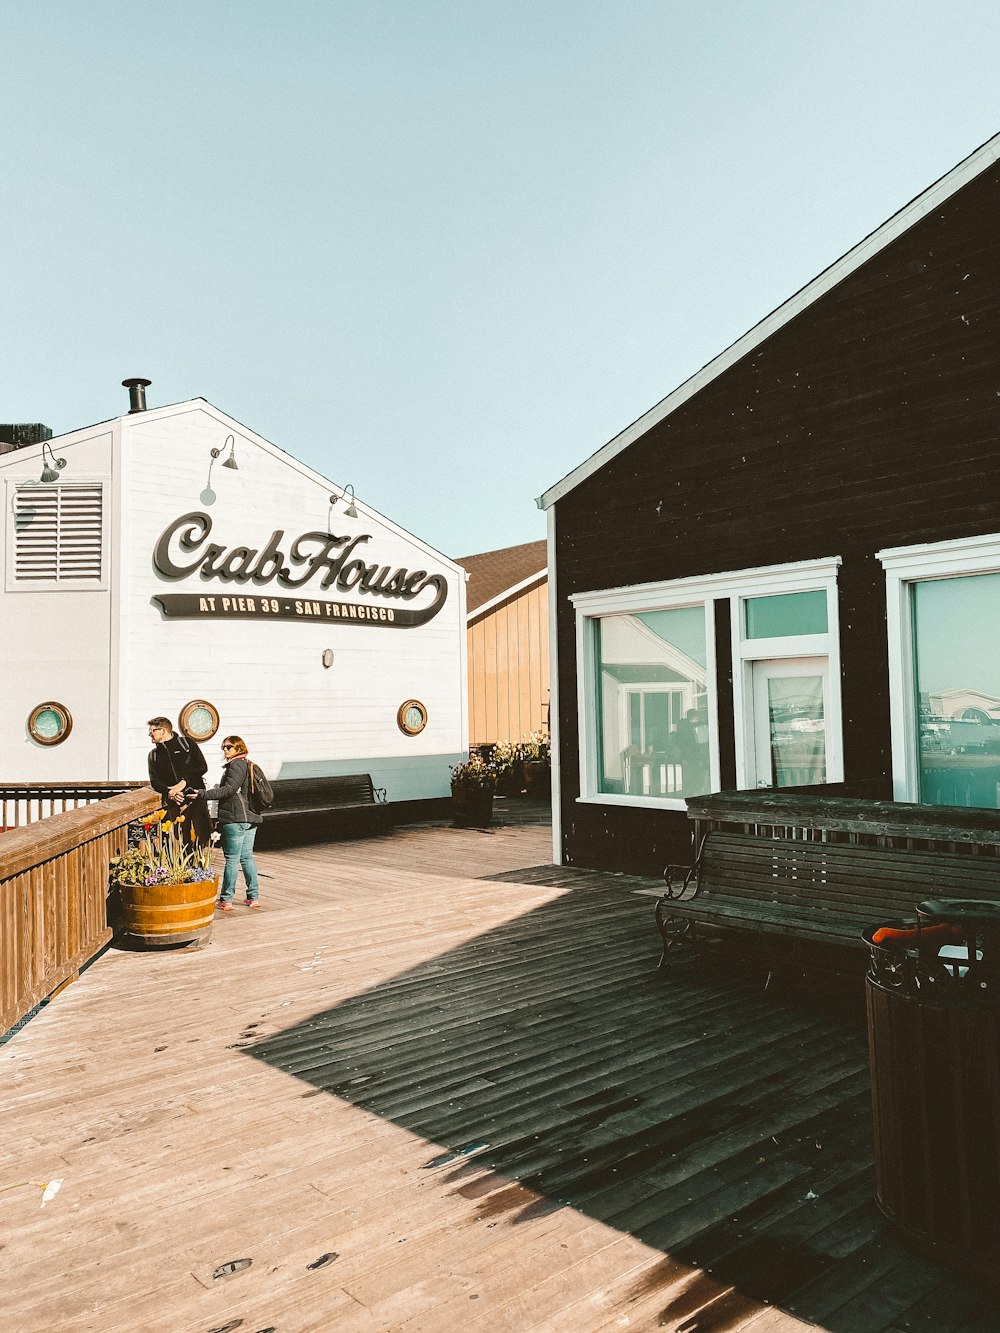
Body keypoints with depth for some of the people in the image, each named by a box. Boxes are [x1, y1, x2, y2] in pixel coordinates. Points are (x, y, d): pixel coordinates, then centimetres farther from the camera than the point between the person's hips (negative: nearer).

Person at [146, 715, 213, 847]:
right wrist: (168, 792, -9)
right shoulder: (154, 754, 20)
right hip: (173, 803, 3)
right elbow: (154, 781, 11)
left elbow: (202, 767, 0)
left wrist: (184, 782, -12)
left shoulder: (187, 743, 8)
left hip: (195, 796, -3)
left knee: (204, 834, -15)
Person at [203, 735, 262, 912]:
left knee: (232, 859, -4)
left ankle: (226, 900, 1)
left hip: (235, 819, -9)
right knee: (247, 857, 11)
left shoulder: (236, 765, -10)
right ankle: (254, 897, 13)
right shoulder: (248, 765, 19)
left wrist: (205, 794, -22)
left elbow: (229, 789, -20)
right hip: (250, 817, 9)